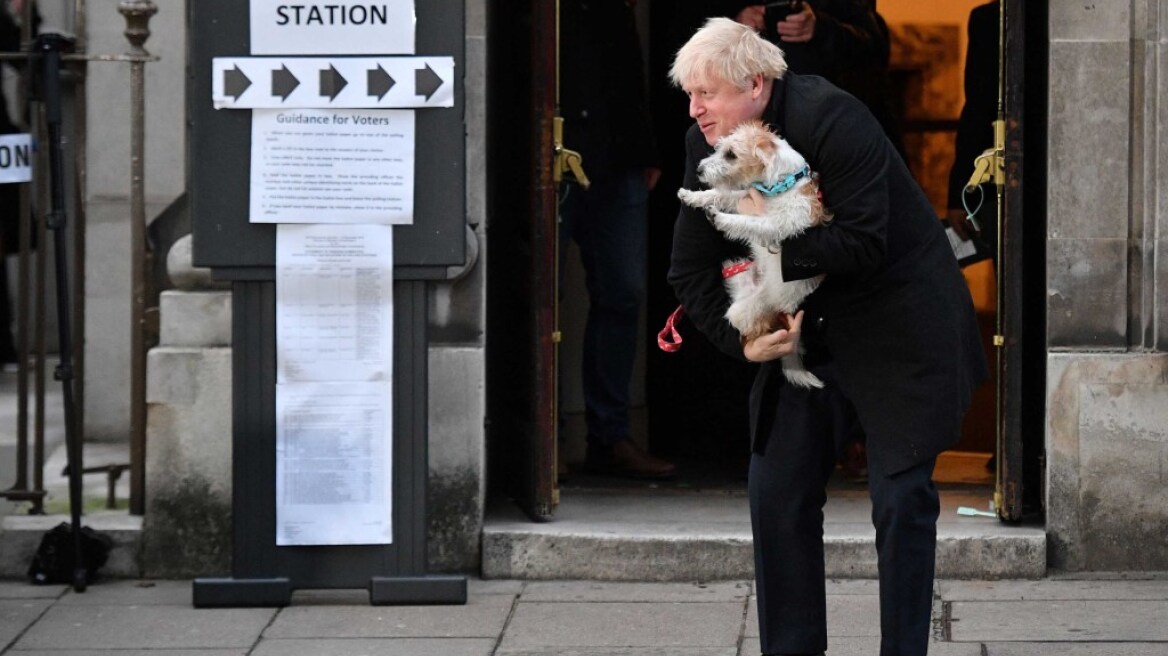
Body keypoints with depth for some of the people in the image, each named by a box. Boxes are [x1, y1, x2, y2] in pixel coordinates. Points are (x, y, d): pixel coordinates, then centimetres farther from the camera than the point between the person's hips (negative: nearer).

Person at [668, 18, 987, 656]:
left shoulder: (830, 119, -24)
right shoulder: (705, 147, -4)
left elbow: (862, 244, -28)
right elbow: (690, 271, 1)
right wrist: (741, 339, -12)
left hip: (897, 326, -6)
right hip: (802, 331, 6)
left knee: (901, 497, -5)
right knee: (776, 489, 3)